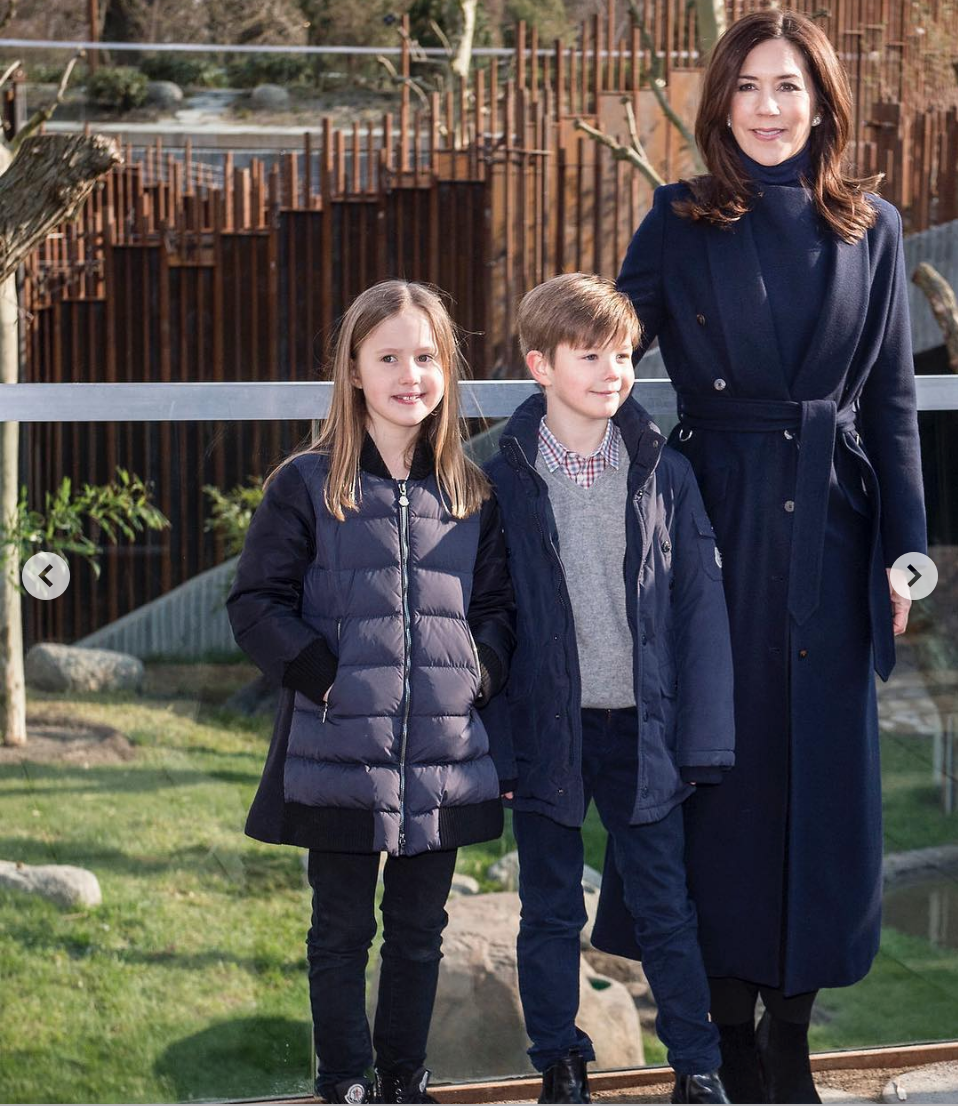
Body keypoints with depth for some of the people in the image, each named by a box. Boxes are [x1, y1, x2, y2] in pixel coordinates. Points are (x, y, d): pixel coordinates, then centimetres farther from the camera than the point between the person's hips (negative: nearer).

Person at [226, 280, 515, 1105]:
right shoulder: (307, 486, -1)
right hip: (339, 754, -3)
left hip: (443, 757, 3)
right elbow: (257, 603, -3)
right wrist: (316, 673, -15)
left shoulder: (470, 493, 9)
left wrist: (482, 671, -4)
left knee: (420, 930, 12)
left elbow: (499, 603, 14)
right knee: (342, 930, 5)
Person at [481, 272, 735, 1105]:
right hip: (545, 724, -1)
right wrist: (495, 730, -6)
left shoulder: (665, 475, 1)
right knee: (550, 909, 11)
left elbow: (700, 604, 1)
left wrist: (700, 736, -3)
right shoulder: (502, 481, -4)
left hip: (640, 725, 1)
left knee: (663, 906, 6)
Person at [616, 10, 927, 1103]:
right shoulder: (680, 224, 2)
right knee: (727, 759, 3)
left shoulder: (870, 230, 6)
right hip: (716, 520, -1)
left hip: (829, 526, 1)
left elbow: (892, 403, 7)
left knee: (825, 765, 3)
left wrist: (903, 549, 3)